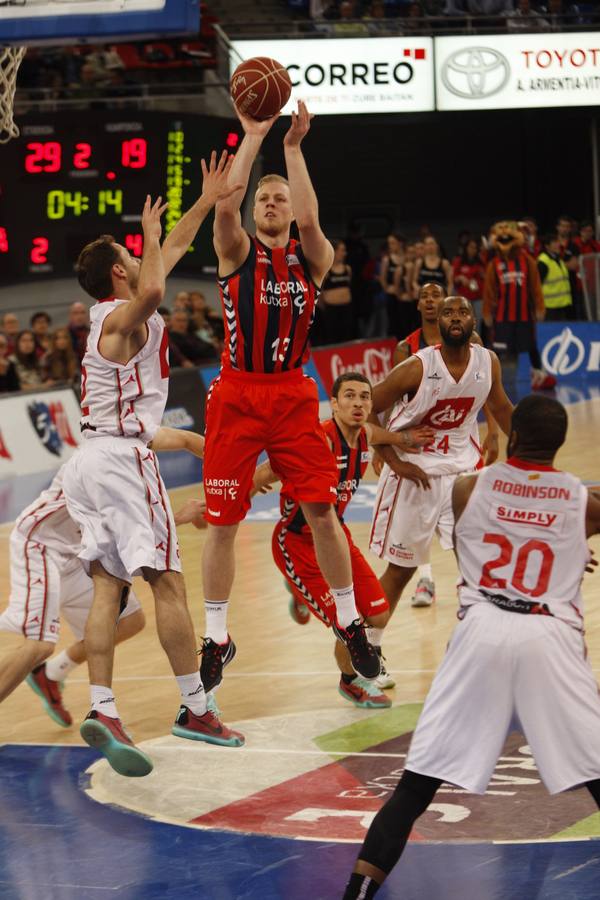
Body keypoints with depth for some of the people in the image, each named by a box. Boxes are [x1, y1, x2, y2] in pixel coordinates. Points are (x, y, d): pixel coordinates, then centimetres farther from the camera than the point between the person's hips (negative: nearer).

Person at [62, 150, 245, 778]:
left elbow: (169, 253, 30)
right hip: (122, 454, -9)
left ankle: (102, 710, -13)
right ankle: (195, 709, -4)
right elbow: (153, 288, -35)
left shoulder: (114, 313, 18)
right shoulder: (122, 317, -9)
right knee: (167, 581, -6)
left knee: (109, 585, -1)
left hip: (90, 462, 9)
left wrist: (206, 201, 33)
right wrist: (151, 233, -18)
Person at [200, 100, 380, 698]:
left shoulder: (312, 260, 6)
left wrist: (293, 147, -15)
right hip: (236, 395, -1)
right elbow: (224, 205, -16)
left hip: (293, 396, 1)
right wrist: (253, 138, -16)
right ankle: (216, 639, 12)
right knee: (222, 521, 1)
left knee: (322, 511, -2)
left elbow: (309, 218, -16)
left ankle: (349, 624, 13)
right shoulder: (237, 252, 4)